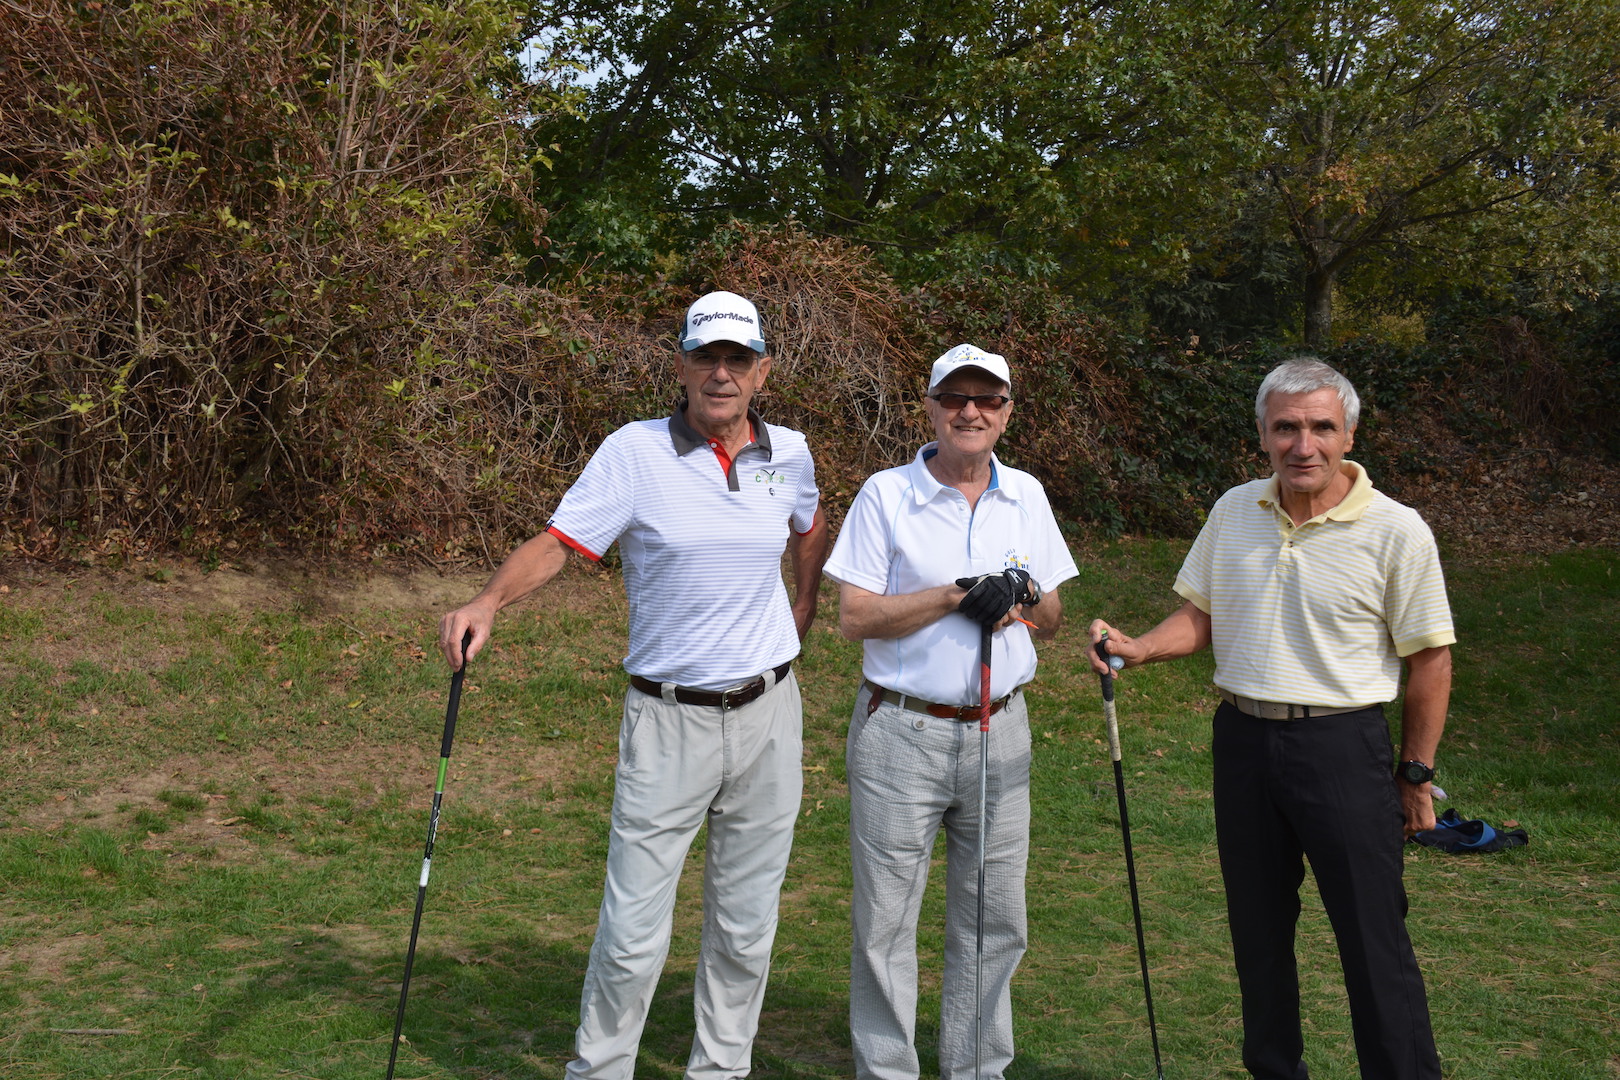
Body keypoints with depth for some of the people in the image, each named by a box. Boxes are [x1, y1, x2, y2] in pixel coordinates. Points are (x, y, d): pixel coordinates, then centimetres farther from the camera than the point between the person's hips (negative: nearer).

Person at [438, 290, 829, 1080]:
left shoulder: (789, 452, 4)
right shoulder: (633, 451, -7)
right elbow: (557, 542, -14)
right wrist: (488, 602, -30)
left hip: (766, 716, 4)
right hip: (668, 720, -3)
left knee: (746, 925, 12)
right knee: (633, 932, -3)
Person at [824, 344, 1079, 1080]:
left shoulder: (1027, 497, 9)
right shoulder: (885, 495, -3)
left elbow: (1050, 623, 14)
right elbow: (854, 617, -10)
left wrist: (1022, 596, -9)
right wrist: (959, 594, -17)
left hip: (999, 733, 4)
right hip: (901, 735, -4)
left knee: (995, 920, 10)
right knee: (885, 919, 2)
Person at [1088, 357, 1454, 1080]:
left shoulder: (1396, 531, -10)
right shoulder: (1234, 511, 4)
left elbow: (1429, 658, -5)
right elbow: (1201, 615, 13)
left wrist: (1416, 775, -3)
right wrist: (1137, 649, -6)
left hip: (1343, 744, -5)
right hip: (1242, 740, 5)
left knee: (1373, 938, -2)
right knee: (1257, 928, 15)